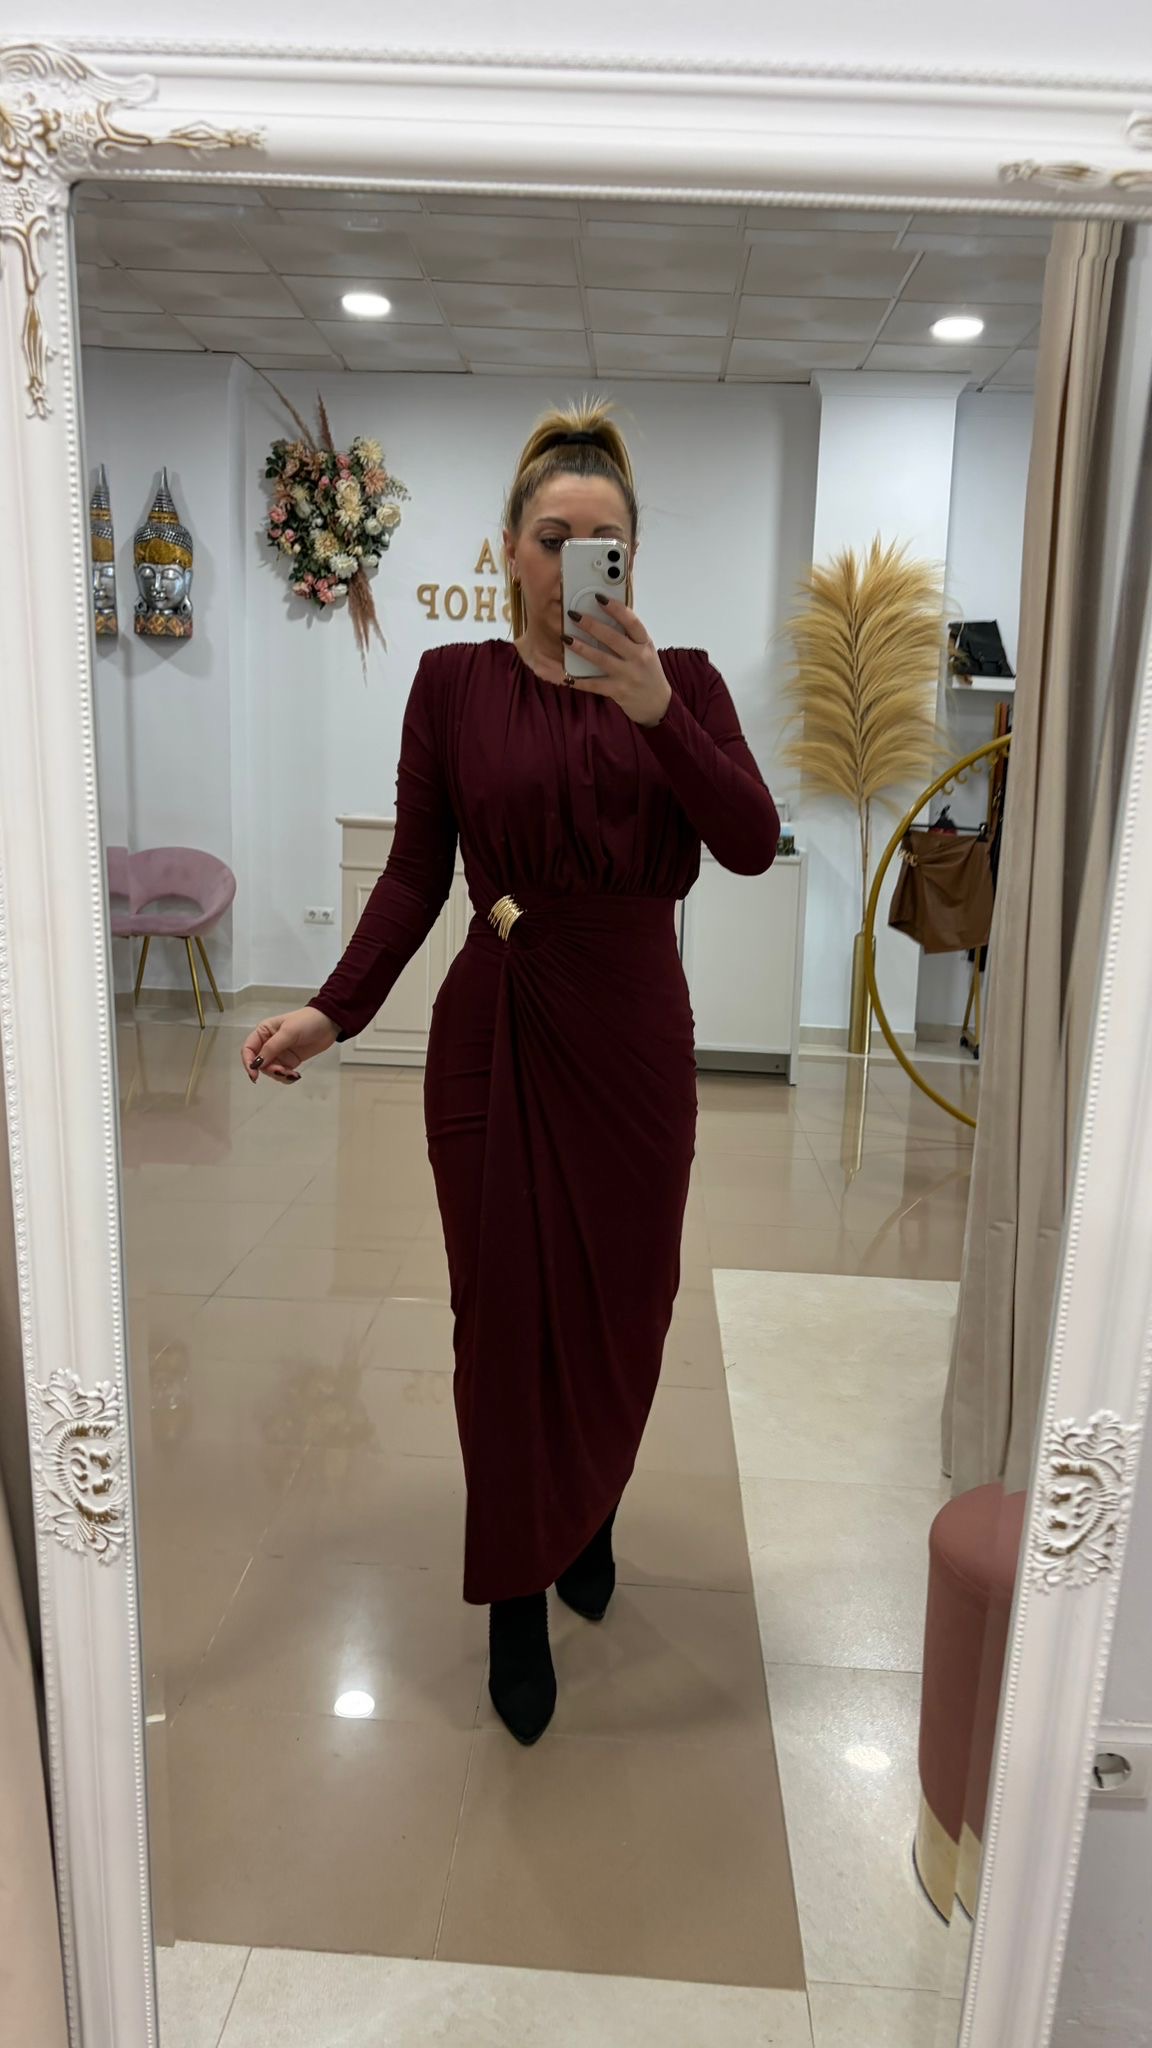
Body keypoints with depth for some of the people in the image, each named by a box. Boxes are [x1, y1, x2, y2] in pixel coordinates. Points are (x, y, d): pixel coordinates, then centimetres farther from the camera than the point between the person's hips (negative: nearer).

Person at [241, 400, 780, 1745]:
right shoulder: (454, 683, 1)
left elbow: (752, 845, -13)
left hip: (636, 1027, 1)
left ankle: (587, 1522, 43)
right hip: (495, 1029, -1)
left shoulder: (681, 679, 2)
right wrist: (333, 1010, -13)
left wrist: (654, 707, -25)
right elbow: (415, 875, -1)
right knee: (505, 1310, 4)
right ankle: (516, 1596, 26)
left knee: (621, 1305, 12)